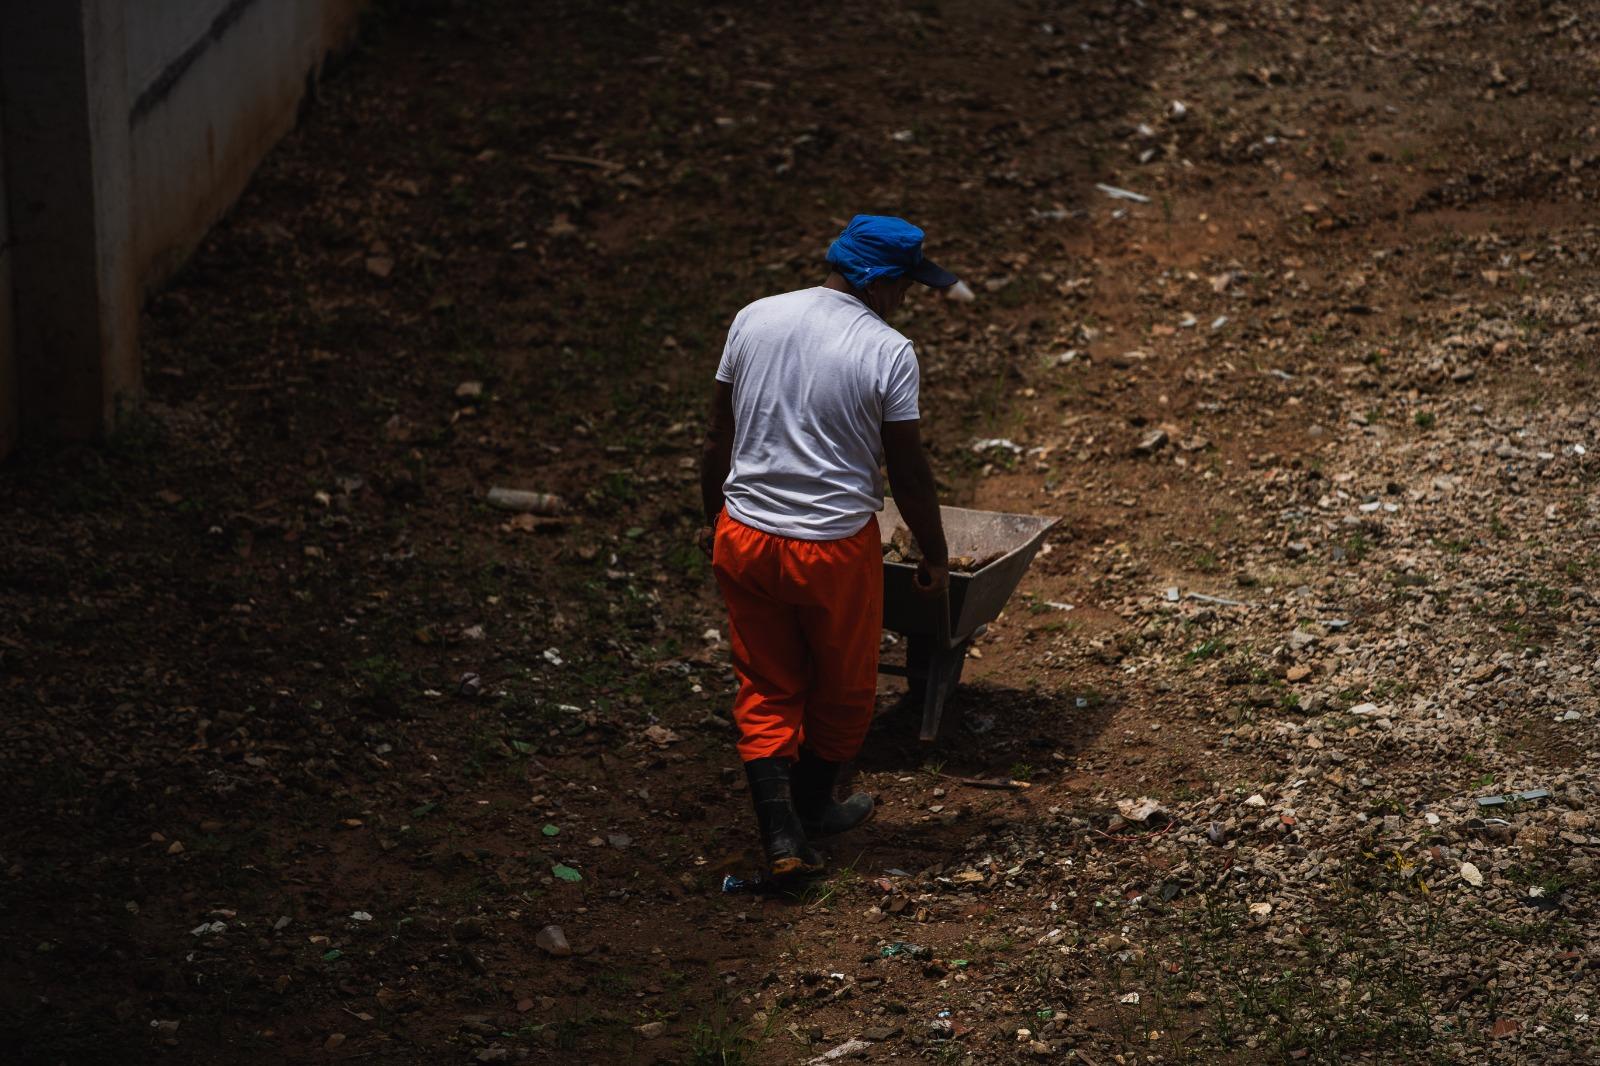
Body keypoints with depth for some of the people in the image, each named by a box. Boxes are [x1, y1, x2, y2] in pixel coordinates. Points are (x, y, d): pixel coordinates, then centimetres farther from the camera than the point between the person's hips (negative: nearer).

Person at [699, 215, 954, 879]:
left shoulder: (754, 319, -1)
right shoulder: (888, 352, -14)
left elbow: (719, 436, 6)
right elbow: (908, 474, -9)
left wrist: (712, 518, 20)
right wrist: (934, 557, 5)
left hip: (743, 538, 4)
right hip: (835, 547, -4)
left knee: (764, 691, 14)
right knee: (842, 689, 20)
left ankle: (780, 837, 6)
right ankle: (812, 807, 38)